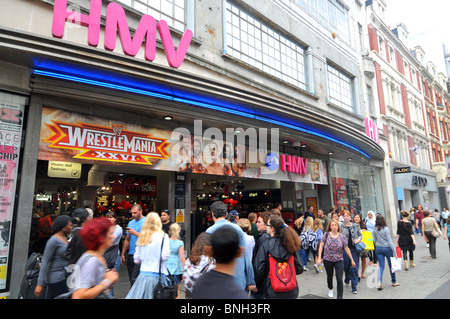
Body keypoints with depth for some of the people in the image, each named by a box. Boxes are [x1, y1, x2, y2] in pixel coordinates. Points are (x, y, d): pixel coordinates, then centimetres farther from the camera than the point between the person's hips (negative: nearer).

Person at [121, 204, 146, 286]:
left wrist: (135, 233, -16)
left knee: (134, 279, -12)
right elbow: (127, 240, 19)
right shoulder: (131, 223, 15)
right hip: (131, 255, 7)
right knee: (132, 280, 12)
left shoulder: (146, 222, -7)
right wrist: (122, 254, 15)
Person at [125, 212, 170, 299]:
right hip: (157, 275, -4)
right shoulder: (163, 236, -9)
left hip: (143, 274, 4)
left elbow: (136, 260, 9)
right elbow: (165, 256, -15)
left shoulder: (142, 237, 4)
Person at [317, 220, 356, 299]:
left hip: (339, 260, -1)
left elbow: (346, 249, 2)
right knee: (329, 276, 20)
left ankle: (340, 297, 2)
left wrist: (352, 260, 4)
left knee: (339, 280, -7)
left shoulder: (342, 236, -4)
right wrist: (319, 258, -10)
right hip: (327, 260, 1)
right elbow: (321, 246, -5)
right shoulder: (326, 235, -5)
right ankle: (330, 289, 48)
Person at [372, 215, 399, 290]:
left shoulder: (375, 229, -2)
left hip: (378, 249, 3)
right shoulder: (386, 229, -15)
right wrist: (394, 251, -8)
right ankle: (394, 282, 31)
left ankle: (379, 282, -9)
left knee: (381, 266, 6)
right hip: (387, 248, -3)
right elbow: (389, 241, -13)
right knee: (391, 265, 16)